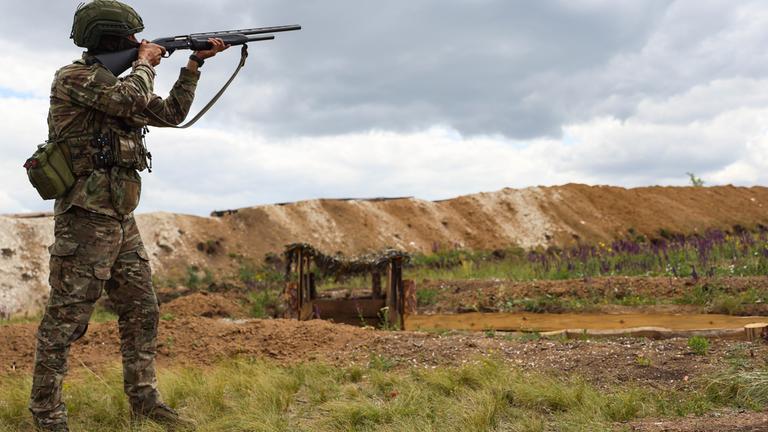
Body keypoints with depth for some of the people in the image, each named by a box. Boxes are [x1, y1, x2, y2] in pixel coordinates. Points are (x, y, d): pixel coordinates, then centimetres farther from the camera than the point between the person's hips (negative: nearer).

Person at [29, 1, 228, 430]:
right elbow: (131, 100, -23)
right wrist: (145, 63, -5)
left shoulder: (115, 84, 18)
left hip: (122, 221, 9)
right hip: (86, 220, -9)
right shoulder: (73, 77, -8)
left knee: (143, 312, 10)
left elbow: (170, 113, 22)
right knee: (65, 321, -4)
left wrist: (195, 63, 15)